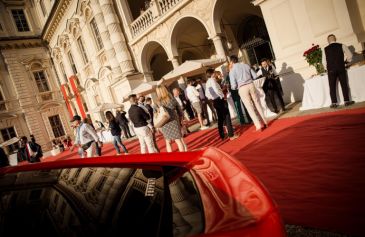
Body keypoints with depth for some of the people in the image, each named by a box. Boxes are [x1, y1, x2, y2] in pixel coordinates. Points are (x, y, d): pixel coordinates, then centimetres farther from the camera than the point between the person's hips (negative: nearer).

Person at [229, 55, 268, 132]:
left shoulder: (232, 71, -2)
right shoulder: (246, 65, 9)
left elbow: (234, 86, -6)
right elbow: (255, 76, 11)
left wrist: (233, 87, 16)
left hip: (242, 88, -4)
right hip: (251, 85, 4)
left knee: (250, 107, 2)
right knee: (257, 103, 14)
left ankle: (258, 126, 3)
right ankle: (265, 122, 21)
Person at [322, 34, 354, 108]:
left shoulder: (325, 49, 4)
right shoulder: (341, 46, 3)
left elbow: (324, 61, 6)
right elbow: (350, 56, 3)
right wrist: (346, 61, 23)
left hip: (331, 69, 0)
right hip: (341, 68, 0)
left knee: (332, 86, 5)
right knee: (344, 84, 9)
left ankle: (334, 103, 5)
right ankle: (347, 101, 10)